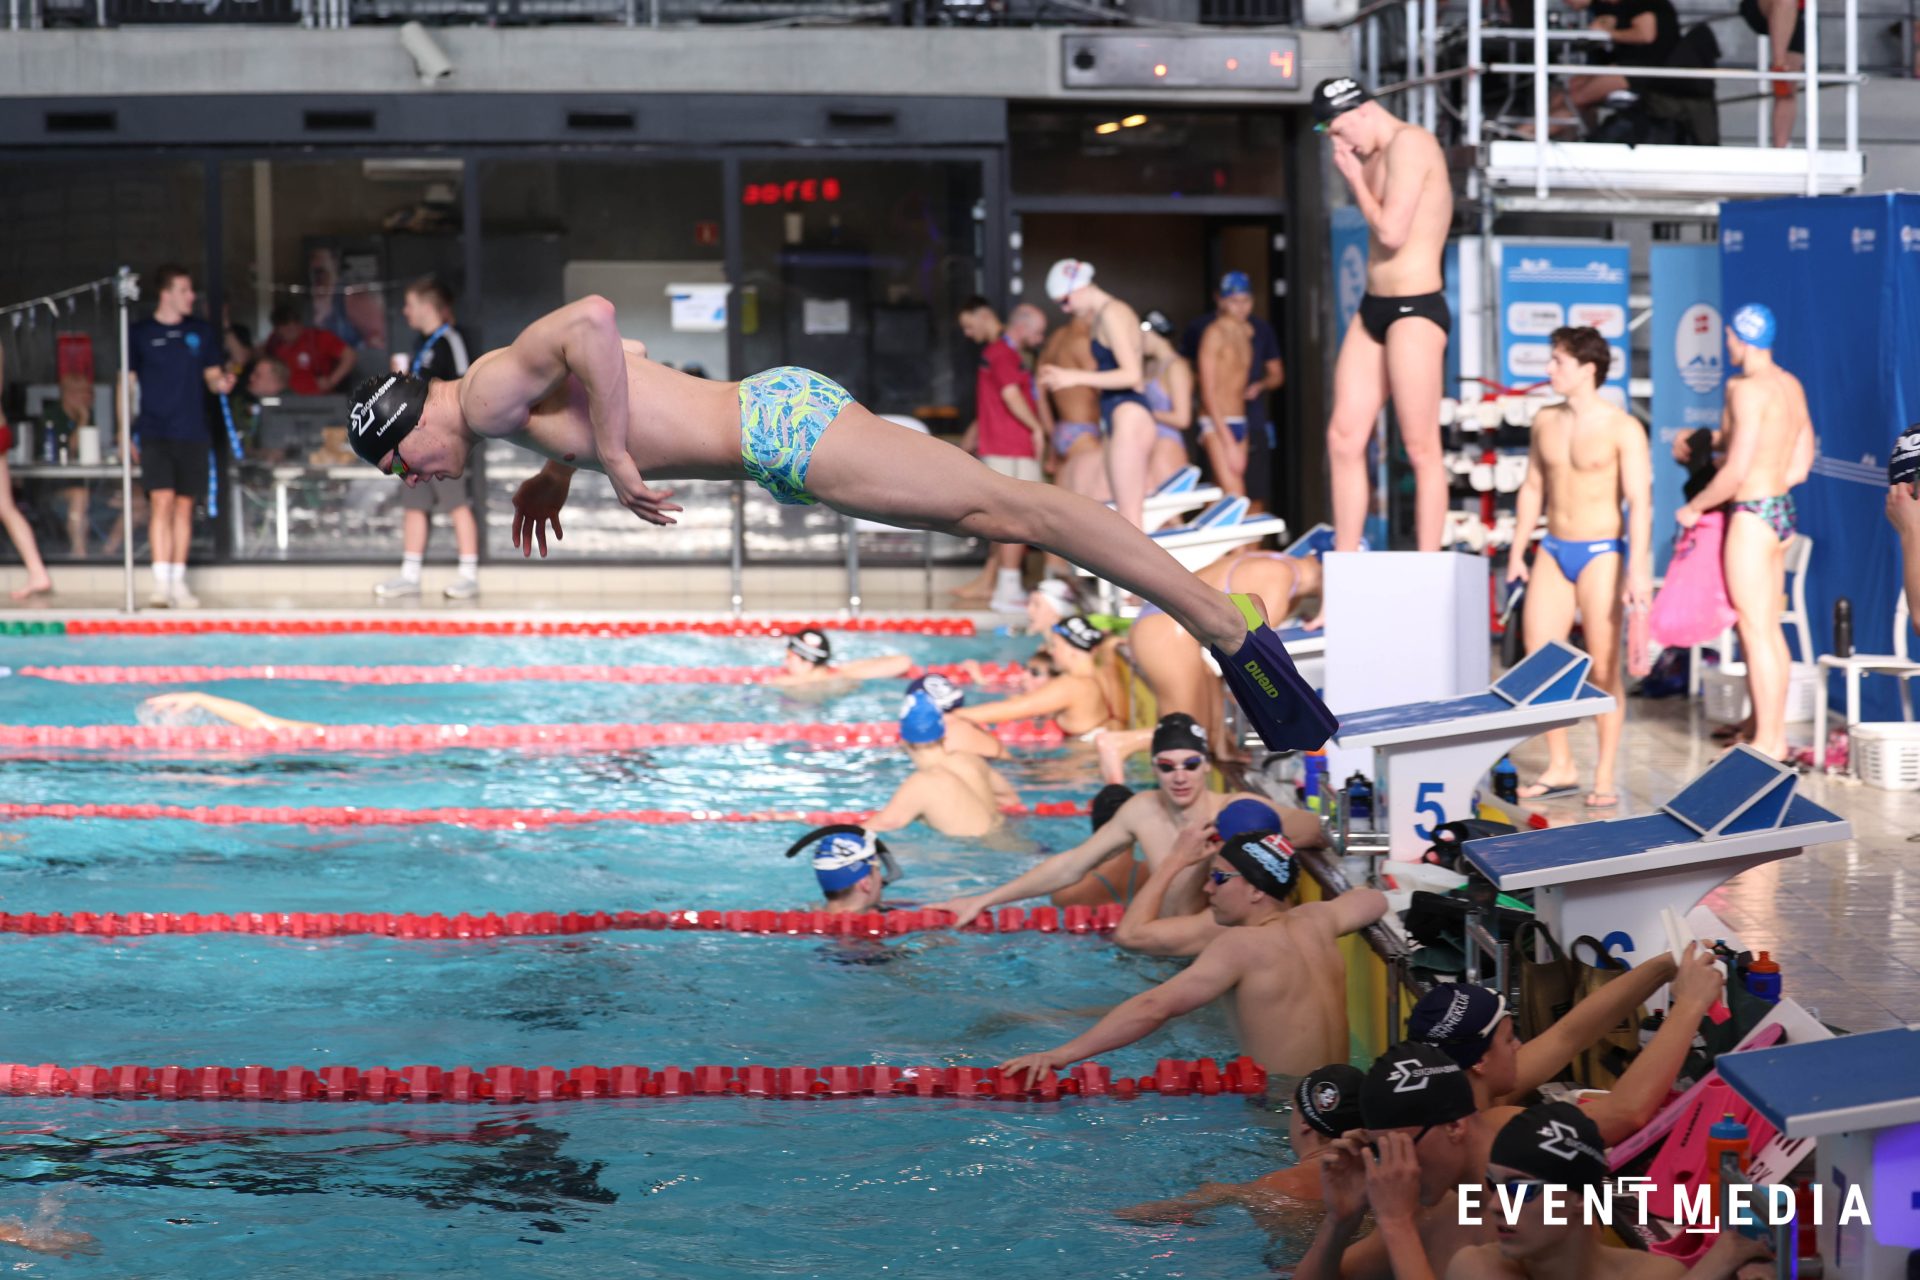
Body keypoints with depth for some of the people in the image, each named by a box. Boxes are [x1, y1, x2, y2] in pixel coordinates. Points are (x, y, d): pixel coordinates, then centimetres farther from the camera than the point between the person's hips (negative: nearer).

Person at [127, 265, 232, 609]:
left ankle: (178, 582, 13)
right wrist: (126, 433, -1)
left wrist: (221, 383, -12)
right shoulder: (139, 334, 2)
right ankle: (161, 581, -16)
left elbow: (213, 375, 13)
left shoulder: (201, 331, 9)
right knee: (162, 501, -14)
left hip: (193, 433, 3)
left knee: (184, 505, 6)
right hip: (155, 434, -3)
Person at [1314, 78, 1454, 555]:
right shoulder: (1379, 154, 17)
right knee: (1343, 436, 6)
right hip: (1375, 308, 10)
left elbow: (1391, 230, -20)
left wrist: (1355, 177, -9)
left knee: (1420, 447, -7)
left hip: (1415, 310, -10)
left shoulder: (1409, 143, -12)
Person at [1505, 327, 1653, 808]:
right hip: (1553, 551, 6)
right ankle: (1559, 767, 15)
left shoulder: (1622, 428, -10)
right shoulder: (1546, 421, 8)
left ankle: (1605, 777, 4)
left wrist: (1638, 569, -21)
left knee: (1603, 667, -3)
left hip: (1601, 552, -6)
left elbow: (1639, 502, -14)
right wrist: (1518, 551, 16)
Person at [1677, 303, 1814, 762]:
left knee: (1755, 632, -4)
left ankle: (1766, 742, -1)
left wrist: (1695, 506, -7)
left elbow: (1736, 471, -20)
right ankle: (1776, 733, 21)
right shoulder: (1792, 386, 9)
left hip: (1752, 517, -9)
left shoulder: (1748, 390, -17)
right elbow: (1800, 467, 14)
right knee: (1769, 629, 15)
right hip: (1781, 510, 9)